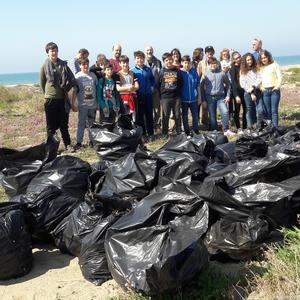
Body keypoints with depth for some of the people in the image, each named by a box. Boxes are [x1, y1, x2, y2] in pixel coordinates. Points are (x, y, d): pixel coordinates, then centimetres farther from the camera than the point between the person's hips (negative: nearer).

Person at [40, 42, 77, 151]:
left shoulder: (63, 64, 4)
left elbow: (72, 79, 8)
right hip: (50, 99, -2)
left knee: (64, 124, 10)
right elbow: (42, 83, 6)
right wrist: (48, 93, 11)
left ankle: (67, 144, 17)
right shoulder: (45, 66, -3)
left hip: (63, 98, 2)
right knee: (51, 125, 4)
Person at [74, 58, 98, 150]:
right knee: (81, 123, 0)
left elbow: (97, 88, 11)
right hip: (82, 104, -3)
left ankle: (92, 140, 21)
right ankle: (79, 142, 5)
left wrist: (98, 102, 8)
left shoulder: (93, 75, 6)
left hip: (93, 104, 3)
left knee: (92, 123, 11)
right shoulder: (77, 76, -4)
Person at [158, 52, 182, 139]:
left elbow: (181, 83, 9)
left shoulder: (177, 71, 3)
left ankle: (179, 132, 18)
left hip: (176, 97, 1)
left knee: (177, 115, 8)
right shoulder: (161, 72, 0)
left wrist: (177, 91, 2)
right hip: (165, 97, -1)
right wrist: (161, 93, 0)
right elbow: (158, 84, 3)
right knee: (165, 116, 6)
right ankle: (165, 133, 15)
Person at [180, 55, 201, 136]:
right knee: (185, 116, 9)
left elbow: (198, 85, 3)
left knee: (195, 116, 8)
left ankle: (196, 131, 23)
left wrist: (199, 96, 3)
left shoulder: (194, 71, -2)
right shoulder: (180, 72, -5)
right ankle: (187, 132, 22)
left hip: (194, 98, 1)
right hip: (184, 99, -1)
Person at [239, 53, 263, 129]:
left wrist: (253, 87, -16)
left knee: (260, 110, -8)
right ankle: (250, 127, 9)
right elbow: (243, 84, -3)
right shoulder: (242, 71, 5)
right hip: (248, 93, -1)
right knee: (250, 111, 3)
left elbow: (259, 79, 0)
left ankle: (258, 126, 5)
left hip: (257, 91, 1)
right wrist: (251, 93, -9)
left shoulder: (256, 69, 11)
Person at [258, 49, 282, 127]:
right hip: (265, 91, 3)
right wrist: (260, 87, -2)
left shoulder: (274, 65, 1)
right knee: (267, 111, 3)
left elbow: (280, 76, 0)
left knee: (274, 110, -6)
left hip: (274, 90, -3)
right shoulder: (260, 67, 10)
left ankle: (275, 128, -4)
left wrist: (278, 86, -13)